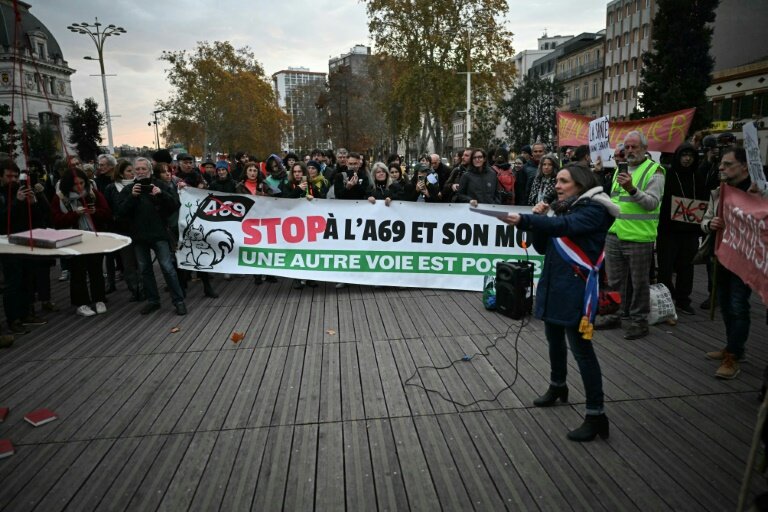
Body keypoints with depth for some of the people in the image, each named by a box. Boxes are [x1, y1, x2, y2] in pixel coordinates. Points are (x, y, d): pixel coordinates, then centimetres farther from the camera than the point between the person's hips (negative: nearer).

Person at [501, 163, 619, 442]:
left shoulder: (594, 209, -10)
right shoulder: (562, 208, 13)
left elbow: (564, 226, -30)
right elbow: (542, 246, 12)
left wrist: (524, 220, -40)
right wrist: (538, 219, -2)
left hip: (576, 287, -8)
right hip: (552, 283, 8)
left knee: (581, 348, -6)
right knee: (554, 337, 21)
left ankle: (596, 415, 4)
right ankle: (557, 387, 43)